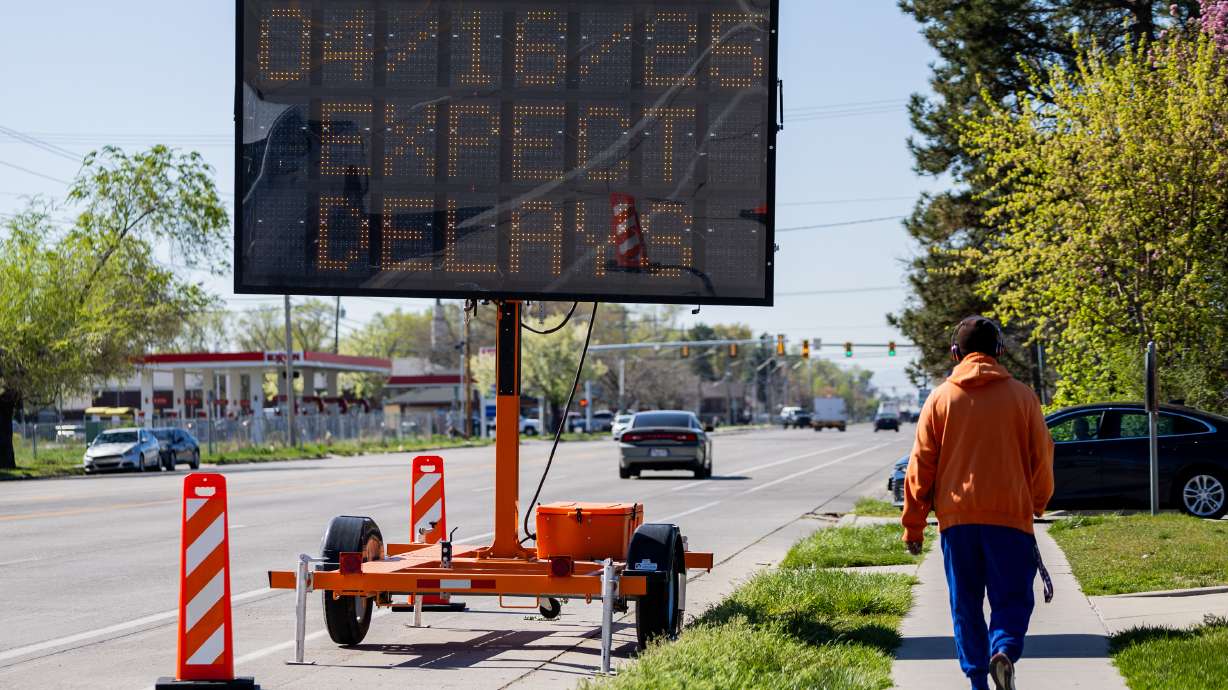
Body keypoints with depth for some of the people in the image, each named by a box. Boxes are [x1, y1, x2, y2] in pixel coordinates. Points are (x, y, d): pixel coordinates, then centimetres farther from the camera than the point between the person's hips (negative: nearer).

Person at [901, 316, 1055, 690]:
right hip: (1010, 515, -1)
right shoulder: (1022, 396, 2)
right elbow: (1041, 459, 7)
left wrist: (913, 526, 9)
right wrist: (1037, 503, 25)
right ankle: (1004, 651, -22)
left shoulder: (940, 398, 3)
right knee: (1012, 598, 5)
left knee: (965, 603, 11)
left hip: (956, 517, 1)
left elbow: (920, 465, 3)